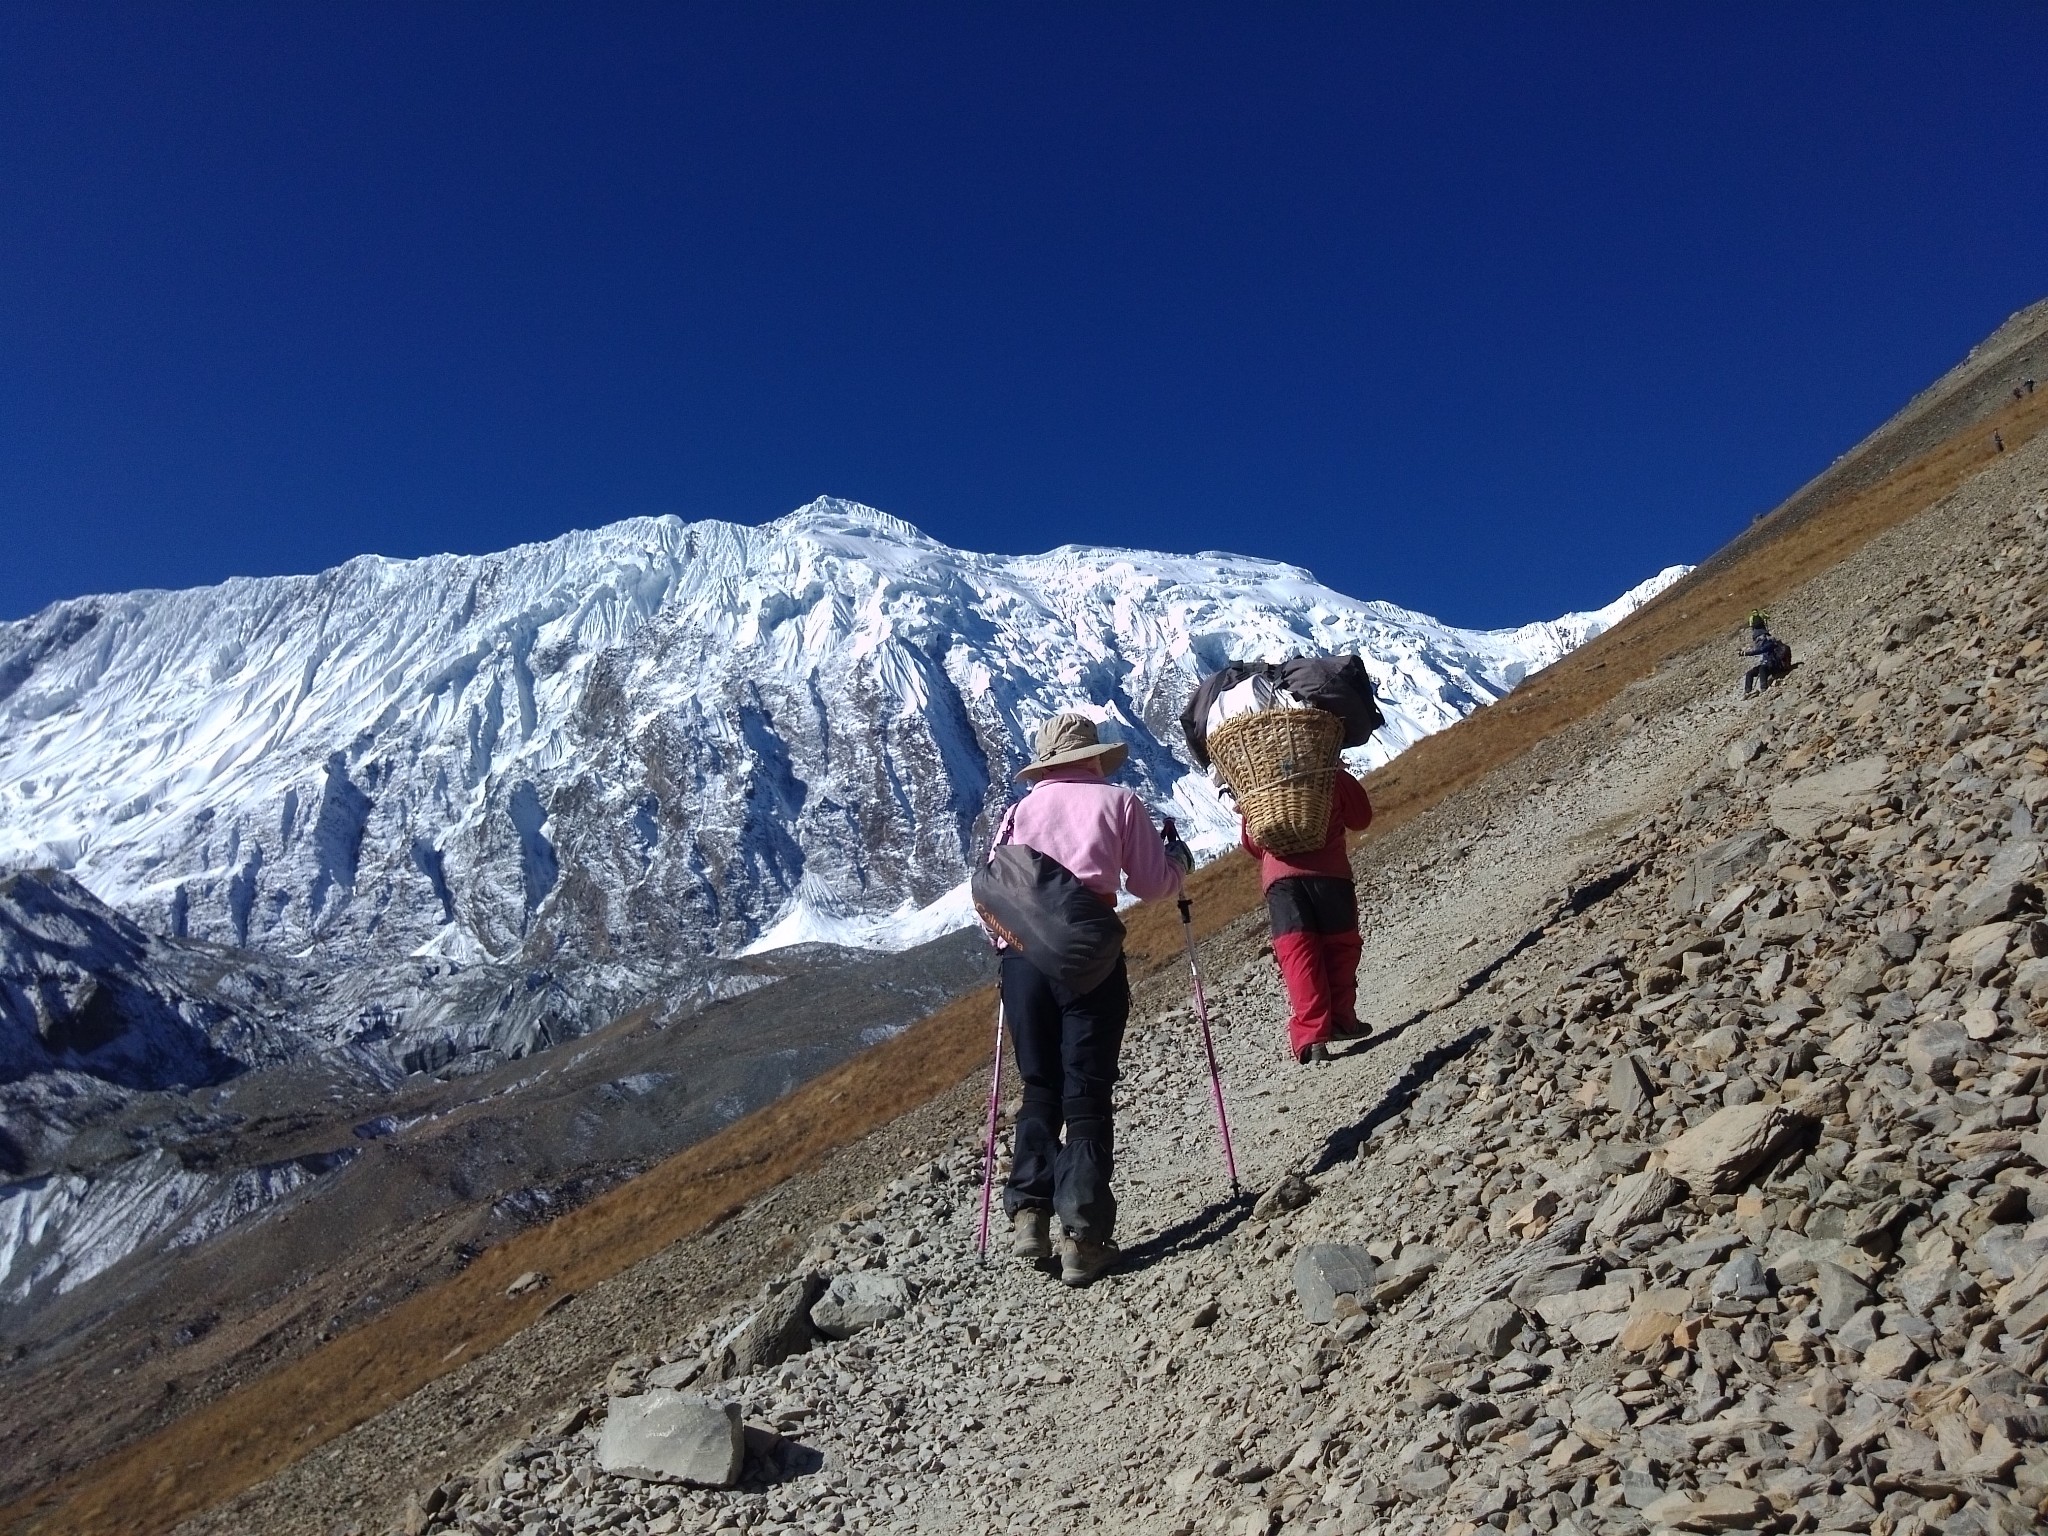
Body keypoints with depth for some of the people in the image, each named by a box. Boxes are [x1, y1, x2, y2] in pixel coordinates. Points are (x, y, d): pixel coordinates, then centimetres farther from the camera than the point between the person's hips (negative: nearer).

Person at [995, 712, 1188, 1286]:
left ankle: (1028, 1215, 6)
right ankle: (1082, 1235, -3)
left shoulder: (1021, 810, 16)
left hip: (1021, 953, 3)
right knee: (1088, 1095, 1)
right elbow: (1153, 884, 9)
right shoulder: (1117, 800, 10)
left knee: (1040, 1090, 15)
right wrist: (1180, 863, 30)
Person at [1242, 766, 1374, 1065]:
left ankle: (1310, 1036, -14)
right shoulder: (1331, 774, 10)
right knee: (1341, 944, 15)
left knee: (1296, 953, -4)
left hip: (1279, 875, 1)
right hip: (1327, 869, -1)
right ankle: (1341, 1020, 16)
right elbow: (1361, 818, 19)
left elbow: (1251, 843, 20)